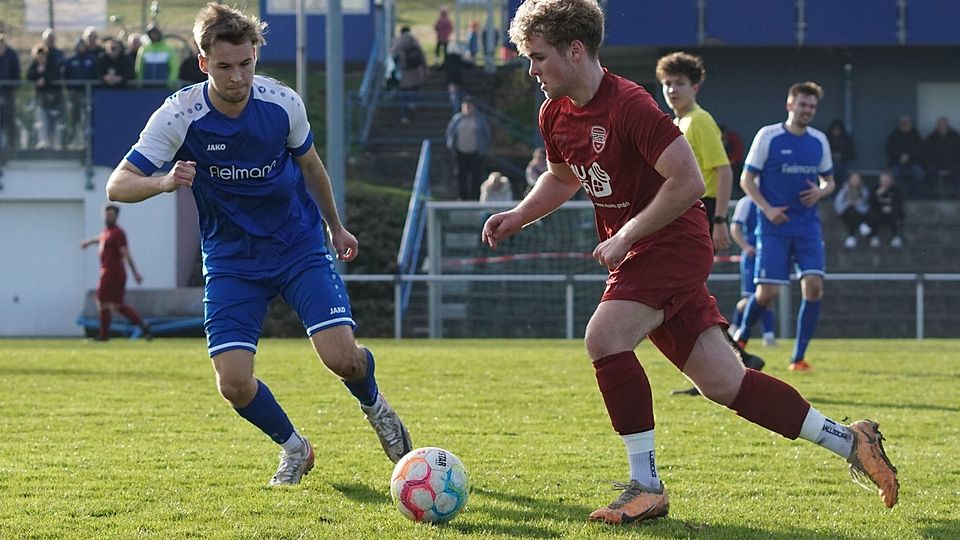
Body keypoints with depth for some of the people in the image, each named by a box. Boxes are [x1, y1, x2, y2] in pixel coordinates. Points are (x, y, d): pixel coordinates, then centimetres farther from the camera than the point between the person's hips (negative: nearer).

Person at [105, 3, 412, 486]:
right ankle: (294, 449, 18)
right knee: (234, 383, -14)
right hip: (231, 260, 0)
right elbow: (117, 186, -20)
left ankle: (374, 406, 21)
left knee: (342, 357, -17)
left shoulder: (283, 103, -12)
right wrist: (165, 182, -41)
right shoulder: (180, 115, -18)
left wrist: (335, 227, 21)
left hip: (300, 246, 0)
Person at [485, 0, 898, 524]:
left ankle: (647, 487, -17)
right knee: (722, 382, 3)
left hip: (673, 242, -8)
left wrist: (625, 236, -20)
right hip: (631, 252, 8)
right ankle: (849, 441, 12)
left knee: (604, 338, -26)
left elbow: (688, 182, -23)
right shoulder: (555, 116, 6)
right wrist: (518, 216, 10)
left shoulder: (629, 105, -21)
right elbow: (563, 177, 27)